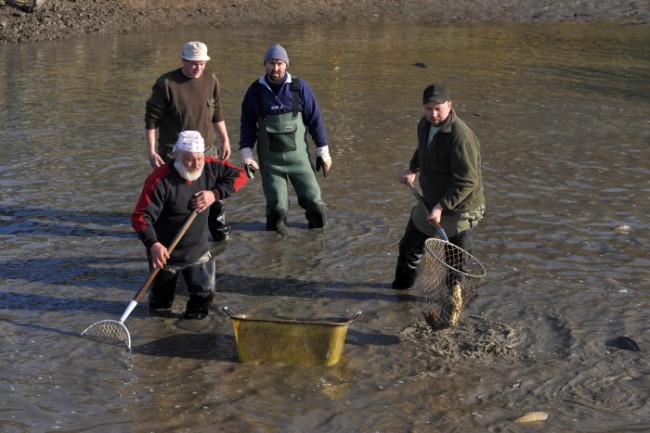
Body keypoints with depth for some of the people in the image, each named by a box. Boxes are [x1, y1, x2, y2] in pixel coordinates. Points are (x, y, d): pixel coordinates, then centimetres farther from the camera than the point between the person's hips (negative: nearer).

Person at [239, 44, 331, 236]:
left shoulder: (299, 87, -4)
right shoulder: (255, 91, 0)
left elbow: (315, 119, 1)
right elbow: (247, 125, 6)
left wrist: (323, 152, 1)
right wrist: (247, 155, -1)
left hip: (299, 155, 0)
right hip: (270, 160, 0)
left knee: (312, 199, 1)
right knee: (276, 205, 3)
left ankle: (318, 226, 28)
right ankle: (275, 229, 28)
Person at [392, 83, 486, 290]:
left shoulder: (461, 137, -30)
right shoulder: (425, 124, -1)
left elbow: (467, 181, -30)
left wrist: (441, 207, -31)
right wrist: (412, 169, 37)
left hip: (459, 210, -9)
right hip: (430, 203, 9)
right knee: (409, 247, 23)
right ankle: (402, 284, 47)